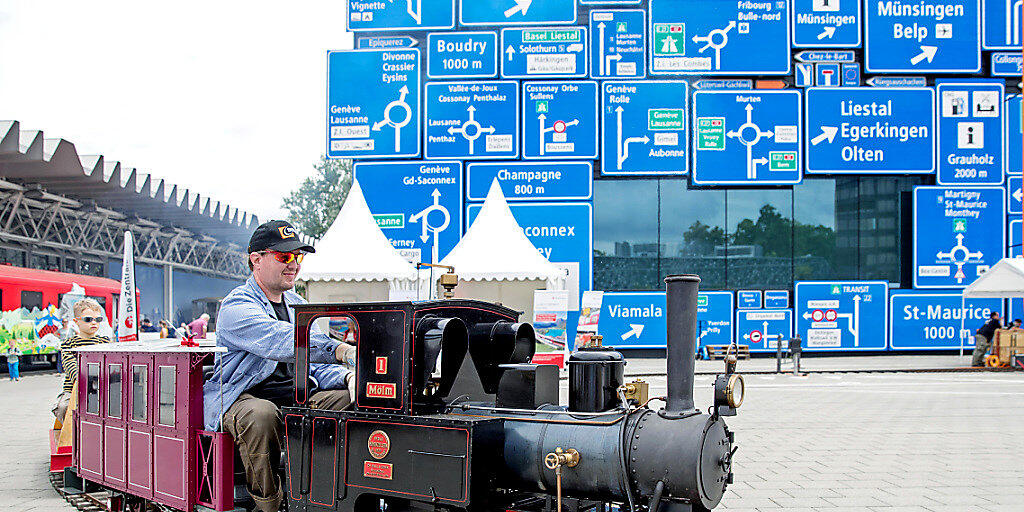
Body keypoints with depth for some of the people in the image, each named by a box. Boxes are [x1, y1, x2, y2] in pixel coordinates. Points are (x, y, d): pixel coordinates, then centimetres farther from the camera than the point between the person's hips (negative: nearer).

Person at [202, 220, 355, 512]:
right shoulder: (237, 307, -9)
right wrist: (340, 350, -43)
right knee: (261, 414, -39)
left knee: (349, 398, -15)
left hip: (294, 396, 7)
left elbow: (314, 365, 17)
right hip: (240, 397, -7)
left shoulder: (296, 304, 19)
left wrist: (346, 377, -8)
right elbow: (280, 341, -30)